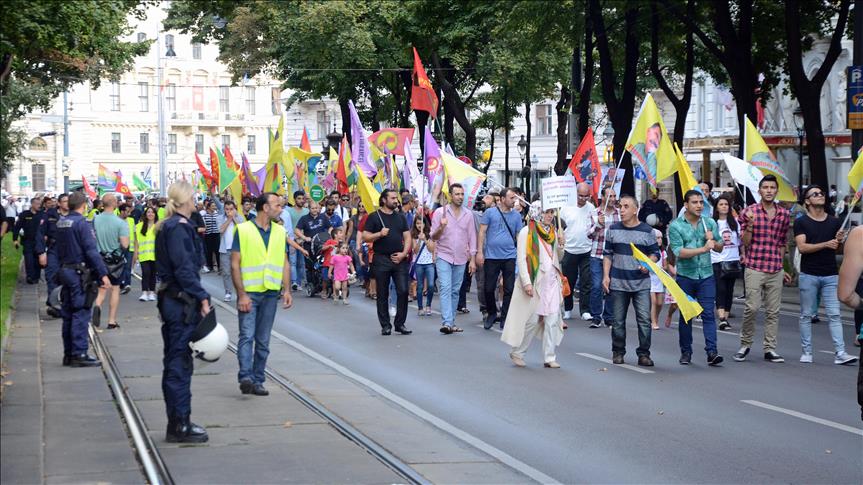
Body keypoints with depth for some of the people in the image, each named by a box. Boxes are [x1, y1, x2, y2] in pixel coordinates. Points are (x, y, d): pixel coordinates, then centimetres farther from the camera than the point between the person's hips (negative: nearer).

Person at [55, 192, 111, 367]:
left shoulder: (61, 223, 10)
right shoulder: (81, 223, -14)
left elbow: (58, 249, 15)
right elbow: (92, 251, -19)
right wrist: (103, 274, -17)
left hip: (64, 271, 8)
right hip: (79, 273, -8)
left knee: (68, 314, 12)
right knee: (81, 313, -6)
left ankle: (68, 354, 16)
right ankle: (79, 354, -9)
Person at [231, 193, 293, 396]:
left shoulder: (280, 232, 11)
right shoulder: (243, 230, -5)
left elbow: (285, 263, 15)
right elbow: (235, 264, -7)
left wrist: (286, 290, 4)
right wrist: (241, 294, -13)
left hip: (271, 293, 5)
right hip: (249, 293, -5)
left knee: (263, 340, 8)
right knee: (247, 335, -14)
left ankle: (257, 381, 13)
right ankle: (246, 377, -21)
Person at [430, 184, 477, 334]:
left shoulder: (468, 215, 6)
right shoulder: (439, 212, -2)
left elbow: (472, 238, 9)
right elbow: (433, 237, -1)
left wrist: (472, 260, 4)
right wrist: (441, 227, -22)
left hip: (461, 259, 3)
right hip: (443, 257, -3)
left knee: (455, 291, 7)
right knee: (445, 289, -14)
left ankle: (451, 323, 13)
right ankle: (446, 323, -22)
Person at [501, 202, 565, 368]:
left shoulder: (552, 232, 13)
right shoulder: (526, 232, -5)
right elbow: (521, 259, -10)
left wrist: (560, 245, -1)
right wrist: (526, 282, -18)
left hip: (551, 281, 5)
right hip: (534, 282, -5)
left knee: (552, 320, 0)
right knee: (531, 320, -2)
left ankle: (549, 357, 5)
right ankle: (517, 353, 14)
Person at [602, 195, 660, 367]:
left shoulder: (647, 230, 2)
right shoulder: (613, 230, 6)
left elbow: (655, 253, 7)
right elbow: (607, 254, 10)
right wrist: (606, 276, 1)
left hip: (641, 283, -1)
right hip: (618, 282, 1)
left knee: (644, 320, -6)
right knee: (618, 320, 7)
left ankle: (643, 354, 2)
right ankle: (618, 352, 19)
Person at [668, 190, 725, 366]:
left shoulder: (710, 223, 8)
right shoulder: (676, 226, -5)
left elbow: (719, 248, 14)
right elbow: (678, 251, -16)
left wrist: (712, 240, -8)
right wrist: (702, 249, -23)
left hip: (706, 275, 2)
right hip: (685, 276, -2)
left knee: (708, 314, -7)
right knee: (685, 315, 7)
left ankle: (712, 352, -13)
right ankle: (686, 352, 17)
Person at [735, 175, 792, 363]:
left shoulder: (784, 214, 10)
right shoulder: (749, 212, -1)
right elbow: (745, 243, -1)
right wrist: (750, 224, -17)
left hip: (775, 270, 4)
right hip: (754, 268, -3)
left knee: (773, 311, 4)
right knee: (752, 308, -8)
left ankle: (770, 349, 10)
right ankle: (745, 345, 9)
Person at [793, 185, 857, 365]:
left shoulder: (835, 222, 11)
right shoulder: (801, 222, 0)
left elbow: (839, 250, 16)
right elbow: (802, 247, -12)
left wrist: (839, 241, -6)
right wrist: (825, 244, -19)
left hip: (831, 275, 2)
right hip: (808, 275, -2)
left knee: (834, 315, -3)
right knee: (806, 315, 4)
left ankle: (839, 353, -7)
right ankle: (806, 352, 12)